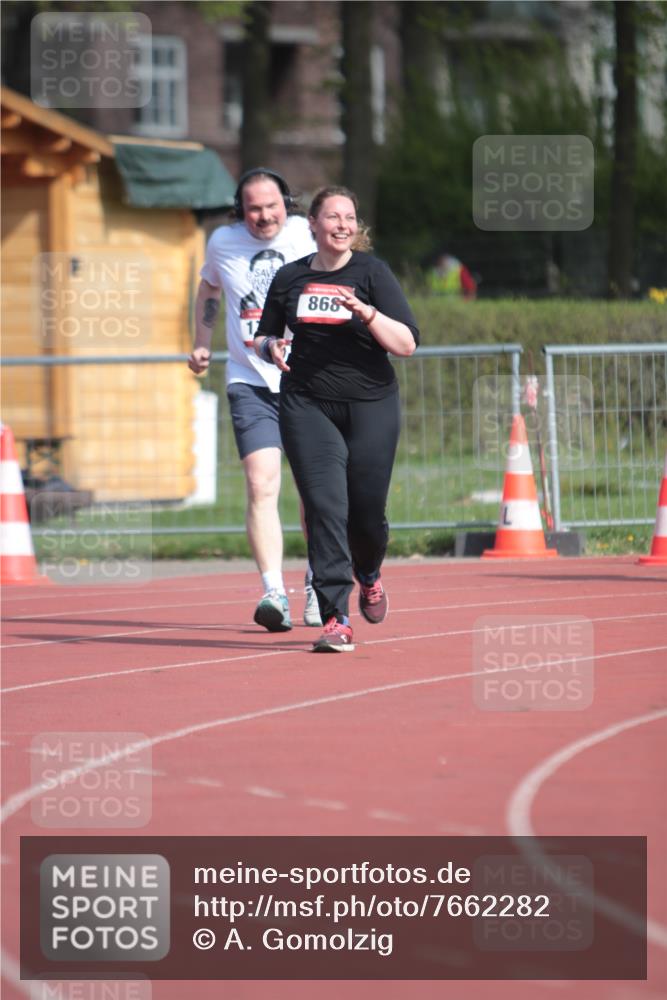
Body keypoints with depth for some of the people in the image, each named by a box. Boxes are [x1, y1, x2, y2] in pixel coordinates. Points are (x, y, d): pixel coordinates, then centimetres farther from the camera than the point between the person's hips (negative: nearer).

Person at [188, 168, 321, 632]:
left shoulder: (307, 235, -2)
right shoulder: (223, 243, 4)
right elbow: (209, 289, 25)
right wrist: (202, 344, 19)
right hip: (251, 384, 0)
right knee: (262, 486, -16)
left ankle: (318, 588, 27)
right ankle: (274, 593, -22)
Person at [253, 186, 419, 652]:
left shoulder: (371, 273, -1)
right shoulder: (291, 278, 7)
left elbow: (406, 344, -8)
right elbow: (263, 337, 20)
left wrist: (366, 312, -23)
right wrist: (271, 347, -3)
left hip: (370, 405, -1)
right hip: (307, 406, 1)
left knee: (367, 510, 2)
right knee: (325, 508, -12)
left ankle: (369, 575, 38)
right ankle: (336, 619, -12)